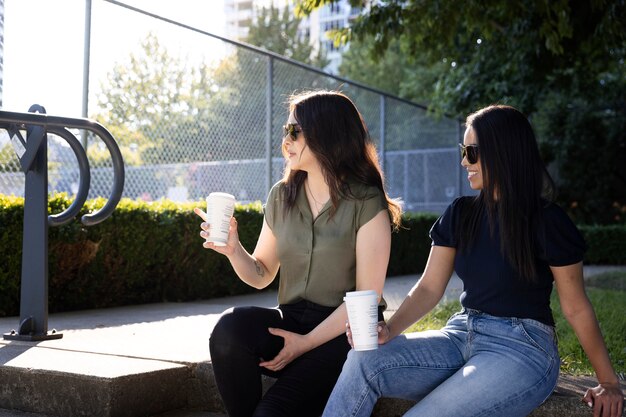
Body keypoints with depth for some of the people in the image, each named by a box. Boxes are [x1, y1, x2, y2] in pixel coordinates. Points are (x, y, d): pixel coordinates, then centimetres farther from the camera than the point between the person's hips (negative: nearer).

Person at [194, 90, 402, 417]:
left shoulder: (366, 203, -8)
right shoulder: (282, 196, 8)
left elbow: (367, 297, -11)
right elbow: (261, 276, 14)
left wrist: (307, 343, -16)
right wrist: (234, 250, -7)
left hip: (344, 333, -5)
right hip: (291, 320, 5)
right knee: (230, 328, -27)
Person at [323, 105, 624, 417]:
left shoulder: (548, 222, -6)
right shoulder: (460, 214, 8)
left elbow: (576, 308, 0)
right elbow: (429, 288, 4)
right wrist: (390, 329, -13)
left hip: (522, 347, -5)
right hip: (462, 335, 5)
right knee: (363, 362, -21)